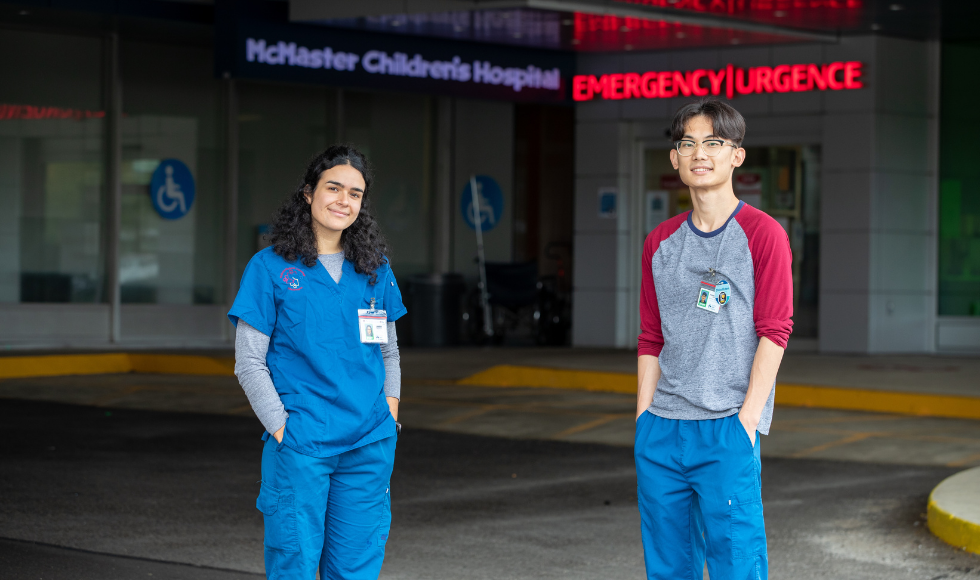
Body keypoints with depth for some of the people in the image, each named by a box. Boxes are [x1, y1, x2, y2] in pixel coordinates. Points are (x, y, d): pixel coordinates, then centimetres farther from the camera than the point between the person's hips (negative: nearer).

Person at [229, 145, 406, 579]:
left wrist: (389, 411, 7)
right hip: (299, 445, -3)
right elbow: (248, 363, -2)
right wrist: (282, 428, -8)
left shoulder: (376, 270, 10)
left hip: (369, 446, 4)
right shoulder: (271, 267, -1)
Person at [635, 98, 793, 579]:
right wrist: (644, 422, 9)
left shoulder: (762, 234, -3)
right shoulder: (660, 242, 13)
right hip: (661, 430, 5)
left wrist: (747, 419, -13)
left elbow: (774, 332, -7)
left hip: (727, 430, -5)